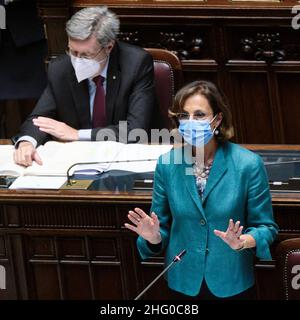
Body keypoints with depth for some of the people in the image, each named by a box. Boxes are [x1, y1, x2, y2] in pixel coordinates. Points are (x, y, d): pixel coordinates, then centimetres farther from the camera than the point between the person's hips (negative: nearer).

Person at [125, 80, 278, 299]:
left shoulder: (248, 164, -12)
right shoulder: (167, 164, -5)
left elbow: (265, 228, -6)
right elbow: (163, 228, 3)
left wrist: (241, 242, -25)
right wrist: (154, 237, -18)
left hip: (232, 286, -2)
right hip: (183, 285, 2)